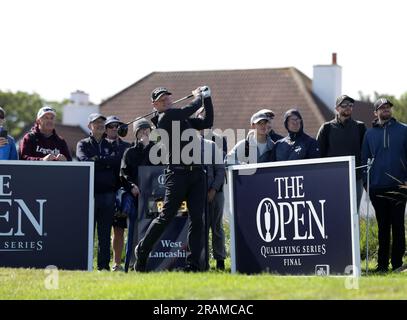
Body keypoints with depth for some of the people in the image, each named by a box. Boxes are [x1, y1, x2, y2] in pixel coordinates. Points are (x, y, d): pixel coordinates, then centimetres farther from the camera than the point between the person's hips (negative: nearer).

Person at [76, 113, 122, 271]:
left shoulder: (111, 145, 17)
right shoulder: (83, 144, 10)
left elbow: (117, 160, -4)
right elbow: (84, 161, -10)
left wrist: (98, 160, -9)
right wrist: (107, 162, -7)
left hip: (108, 192, 3)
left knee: (105, 232, 4)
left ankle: (104, 265, 7)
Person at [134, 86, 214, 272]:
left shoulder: (182, 118, 20)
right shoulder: (165, 117, -3)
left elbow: (207, 122, 22)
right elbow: (190, 110, -11)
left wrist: (207, 97, 16)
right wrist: (199, 97, 9)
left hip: (197, 173, 7)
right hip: (178, 173, -7)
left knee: (197, 219, -1)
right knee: (166, 216, -5)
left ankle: (193, 263, 1)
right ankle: (142, 250, 13)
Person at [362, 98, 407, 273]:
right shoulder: (370, 134, 10)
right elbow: (364, 159, 12)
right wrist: (366, 182, 3)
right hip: (378, 187, 2)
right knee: (383, 226, 6)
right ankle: (382, 263, 10)